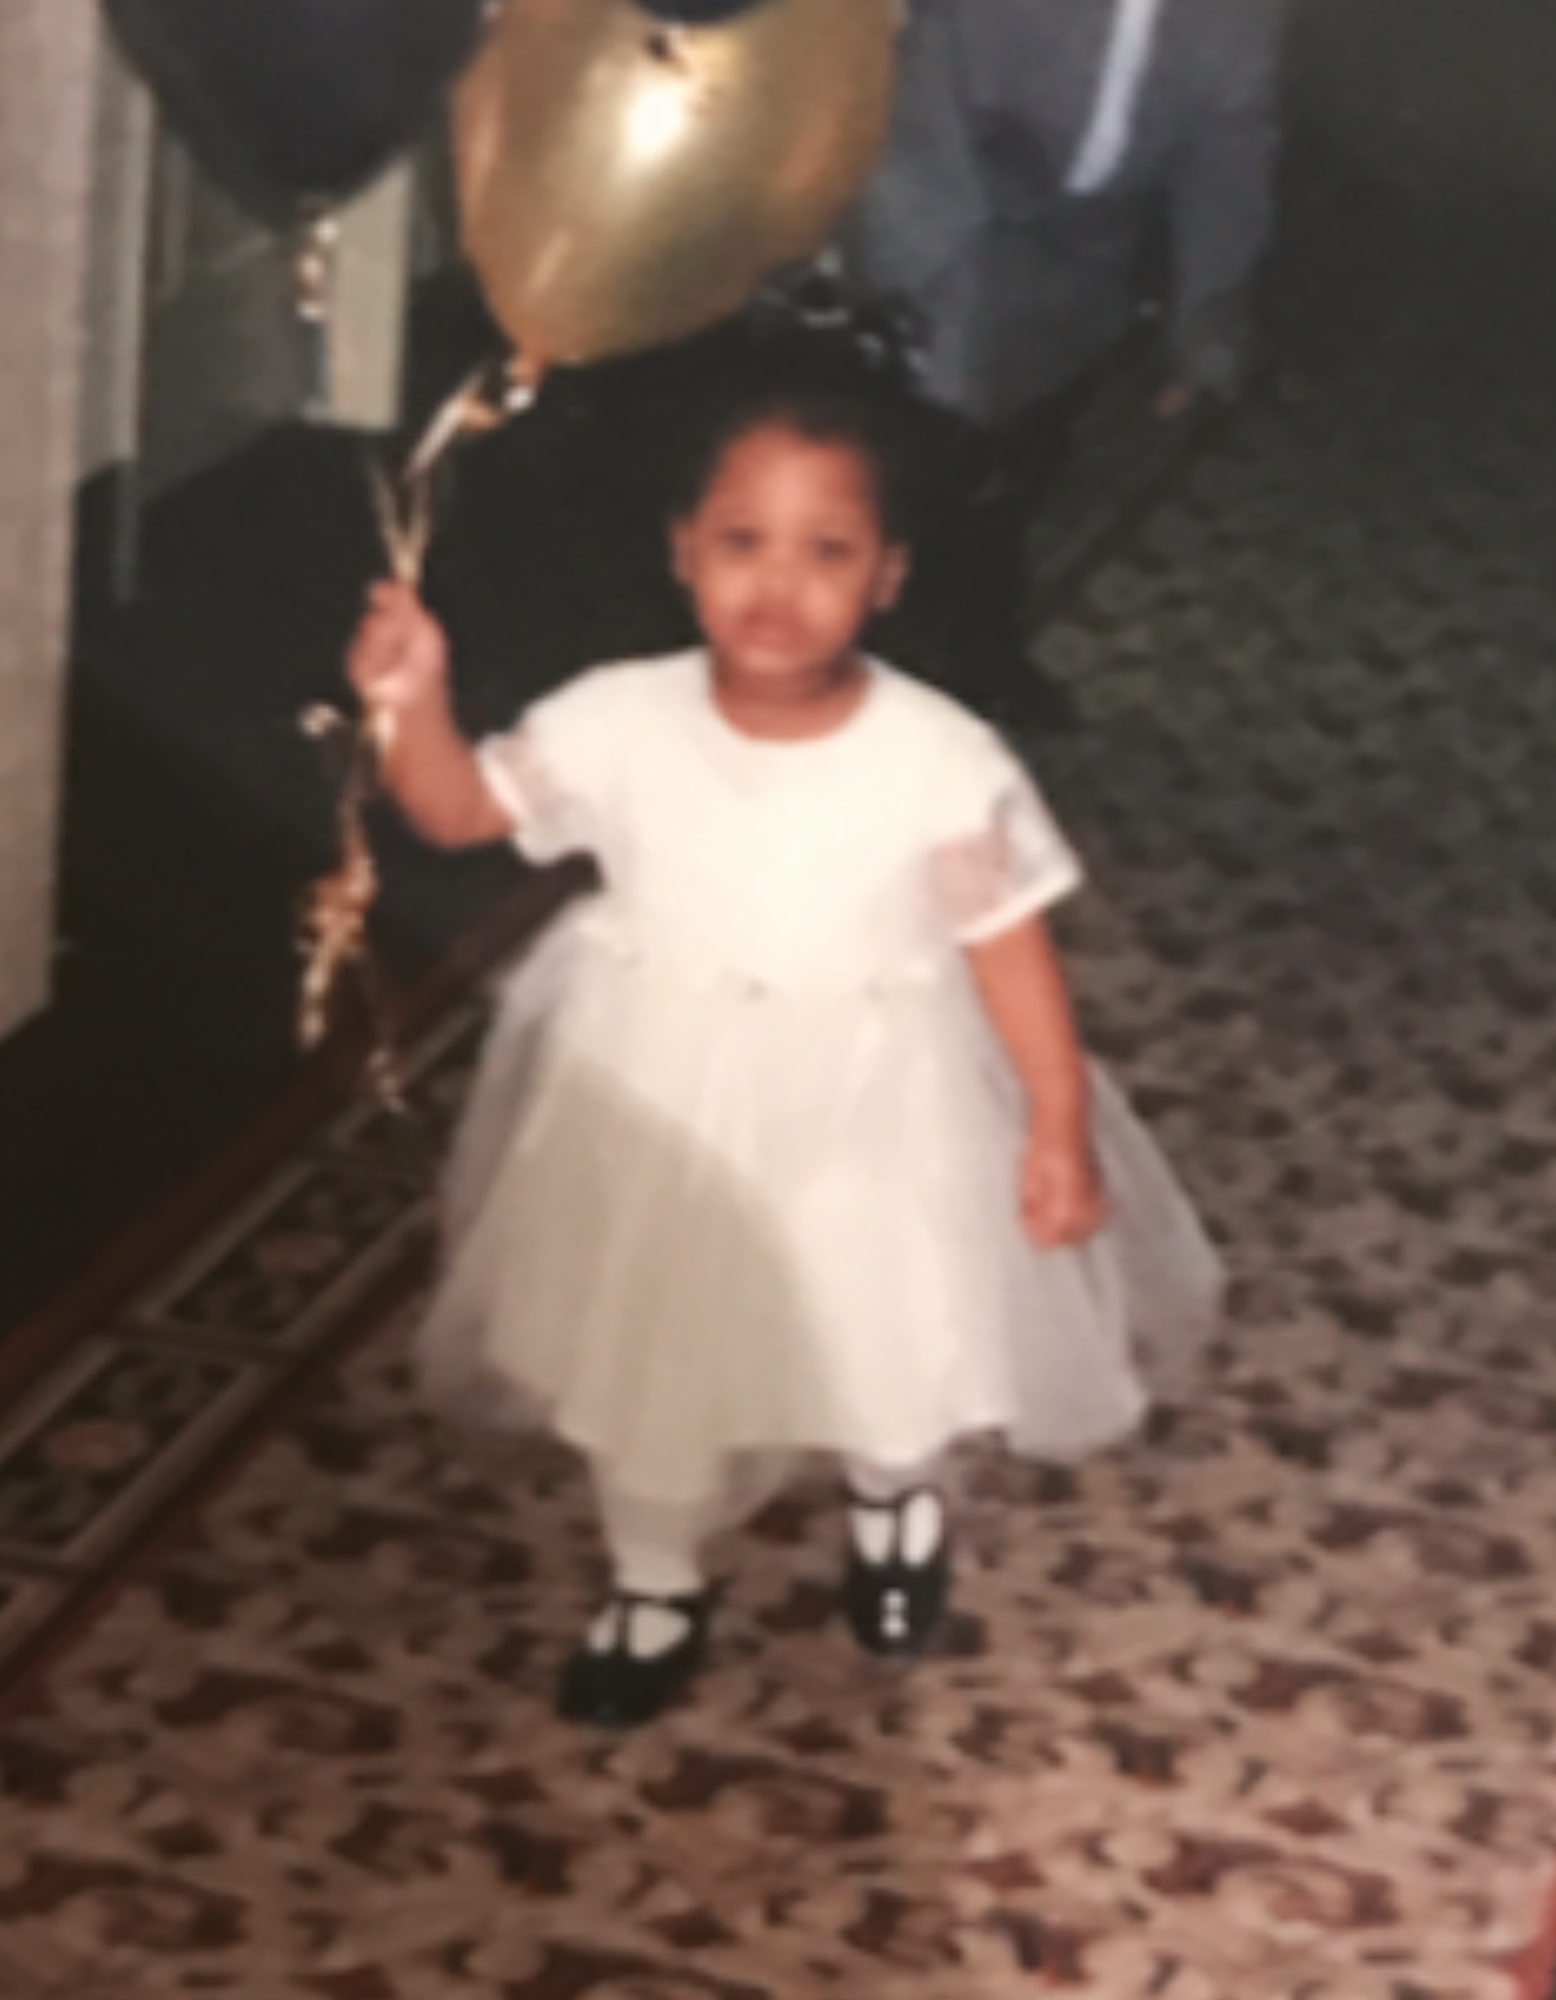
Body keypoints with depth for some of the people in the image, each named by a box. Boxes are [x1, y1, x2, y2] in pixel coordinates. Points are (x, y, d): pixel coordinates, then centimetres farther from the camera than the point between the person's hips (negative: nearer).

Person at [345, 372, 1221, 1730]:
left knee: (890, 1349, 17)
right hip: (658, 1108, 2)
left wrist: (1060, 1125, -11)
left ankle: (893, 1495, 54)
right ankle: (656, 1587, 44)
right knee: (646, 1351, 17)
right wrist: (415, 701, -26)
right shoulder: (622, 723, -16)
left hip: (868, 1120, -1)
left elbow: (1009, 944, -12)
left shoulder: (941, 762, -21)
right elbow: (462, 811, -7)